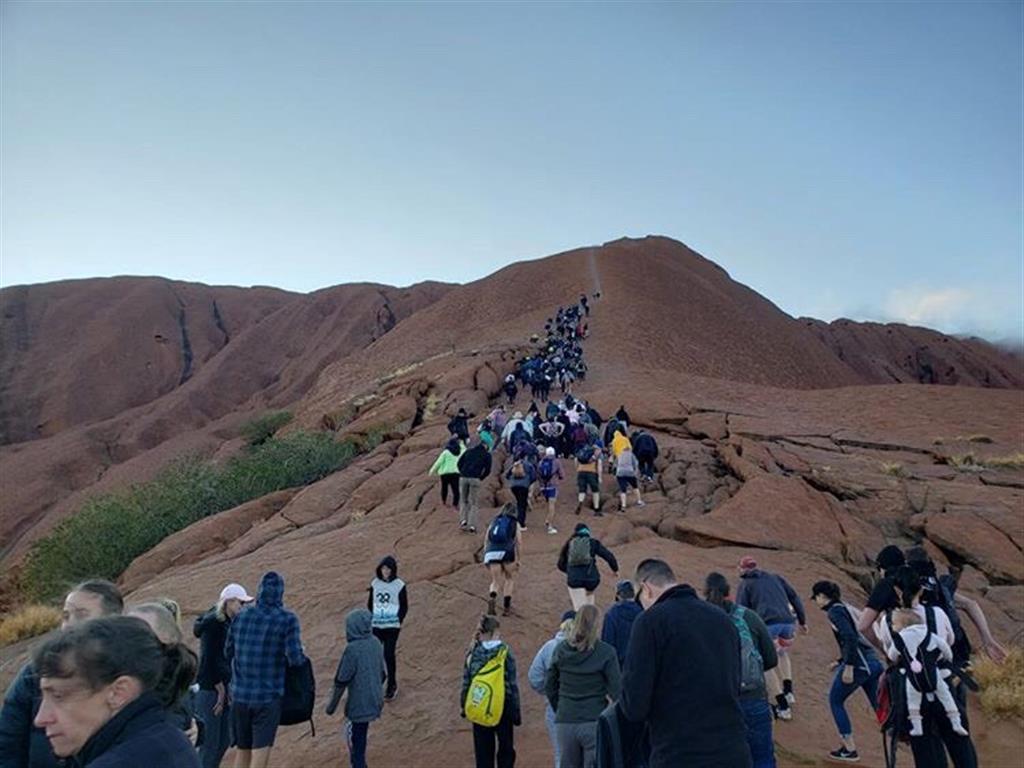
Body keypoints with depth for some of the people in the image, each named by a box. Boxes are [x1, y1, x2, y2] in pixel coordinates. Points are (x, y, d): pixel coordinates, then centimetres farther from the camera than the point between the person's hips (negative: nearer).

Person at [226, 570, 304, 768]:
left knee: (242, 750, 20)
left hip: (240, 695, 4)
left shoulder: (241, 617, 1)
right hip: (268, 697, -4)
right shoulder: (287, 620, -12)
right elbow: (295, 658, -17)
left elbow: (228, 652, 8)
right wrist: (301, 657, 5)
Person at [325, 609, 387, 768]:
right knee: (361, 737, 24)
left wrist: (332, 705, -4)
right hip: (374, 701, 7)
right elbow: (383, 673, 10)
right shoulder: (376, 643, -1)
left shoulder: (353, 649, -22)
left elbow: (342, 681, -15)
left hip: (358, 704, -7)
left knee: (356, 741, 7)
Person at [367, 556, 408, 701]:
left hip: (391, 627, -3)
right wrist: (371, 619, 4)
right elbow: (370, 603, 12)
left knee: (389, 655, -2)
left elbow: (404, 607, -2)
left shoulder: (399, 585, -7)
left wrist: (397, 622, -9)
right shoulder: (375, 583, 3)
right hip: (376, 626, 3)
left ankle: (392, 686, 13)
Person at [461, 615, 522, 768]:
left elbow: (466, 682, -1)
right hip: (503, 708, -2)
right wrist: (516, 710, -2)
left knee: (483, 750, 14)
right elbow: (513, 684, -9)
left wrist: (464, 705, 12)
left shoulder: (472, 654, -5)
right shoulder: (505, 652, -12)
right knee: (506, 748, 15)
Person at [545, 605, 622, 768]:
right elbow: (616, 689, -11)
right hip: (595, 723, -4)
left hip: (565, 723, 4)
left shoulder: (560, 650, 2)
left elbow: (549, 686, 8)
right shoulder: (605, 652, -10)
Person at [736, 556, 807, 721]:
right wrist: (802, 621, 23)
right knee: (782, 653, 33)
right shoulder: (775, 577, 26)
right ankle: (789, 692, 22)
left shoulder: (744, 584, 14)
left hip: (768, 624, -5)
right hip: (788, 623, 5)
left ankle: (783, 707, 7)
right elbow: (794, 597, 20)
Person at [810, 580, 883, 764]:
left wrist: (848, 666, -22)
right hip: (873, 662, 8)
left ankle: (850, 749, 10)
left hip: (859, 664, -8)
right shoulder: (843, 607, 18)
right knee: (878, 705, 15)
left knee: (835, 700, 8)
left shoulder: (835, 611, -8)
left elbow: (850, 637, -21)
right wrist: (841, 661, 28)